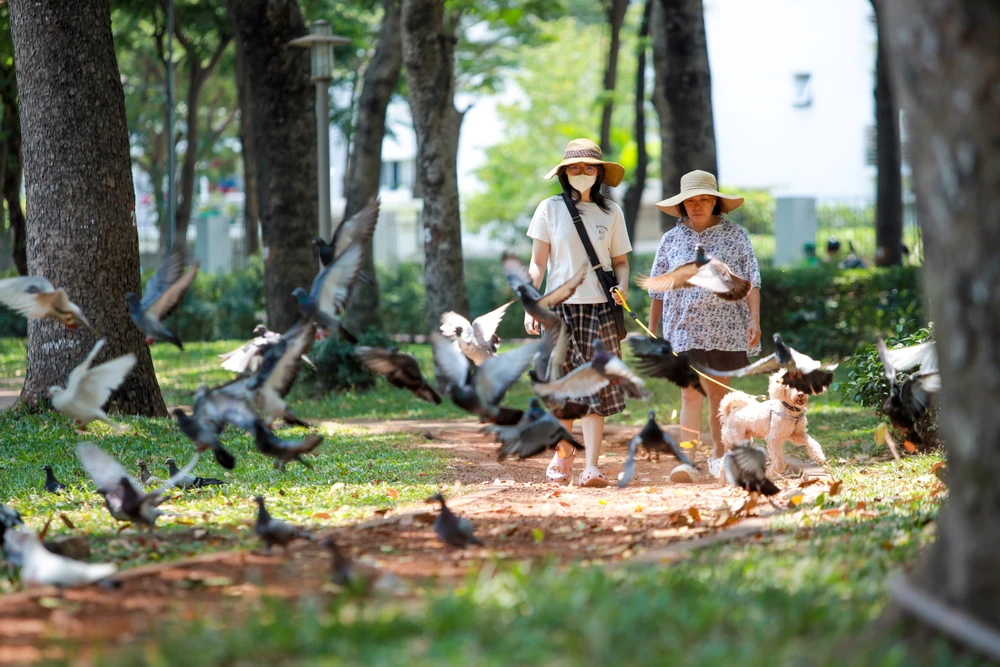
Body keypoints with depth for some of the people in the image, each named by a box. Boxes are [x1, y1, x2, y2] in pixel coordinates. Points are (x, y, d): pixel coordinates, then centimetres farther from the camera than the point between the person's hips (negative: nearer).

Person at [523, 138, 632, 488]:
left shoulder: (611, 213, 7)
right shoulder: (550, 209, 4)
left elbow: (620, 262, 13)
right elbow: (538, 263, 5)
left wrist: (621, 287, -7)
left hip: (599, 309, 0)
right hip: (561, 306, 0)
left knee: (595, 386, -6)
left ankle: (592, 466, -9)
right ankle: (562, 455, 22)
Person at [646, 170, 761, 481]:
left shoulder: (735, 235, 4)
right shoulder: (671, 240, 7)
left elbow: (751, 280, 1)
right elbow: (658, 290, 12)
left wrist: (755, 319, -9)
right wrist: (652, 330, 12)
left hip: (726, 329, 0)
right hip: (685, 329, 0)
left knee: (719, 394, 9)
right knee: (691, 394, -11)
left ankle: (718, 455, 23)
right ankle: (687, 462, -17)